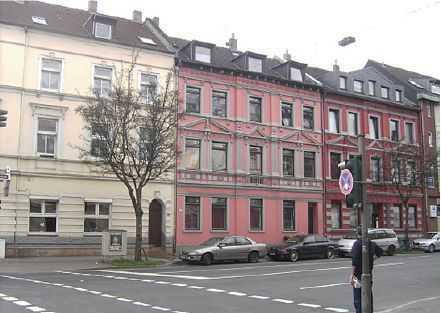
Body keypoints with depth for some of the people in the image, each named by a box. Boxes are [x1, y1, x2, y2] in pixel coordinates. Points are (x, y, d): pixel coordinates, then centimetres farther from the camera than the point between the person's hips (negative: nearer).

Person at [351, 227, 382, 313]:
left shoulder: (357, 243, -15)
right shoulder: (371, 243, 7)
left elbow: (355, 260, -22)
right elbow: (380, 251, 25)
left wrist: (352, 274, -23)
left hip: (358, 274, -7)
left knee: (358, 297, -3)